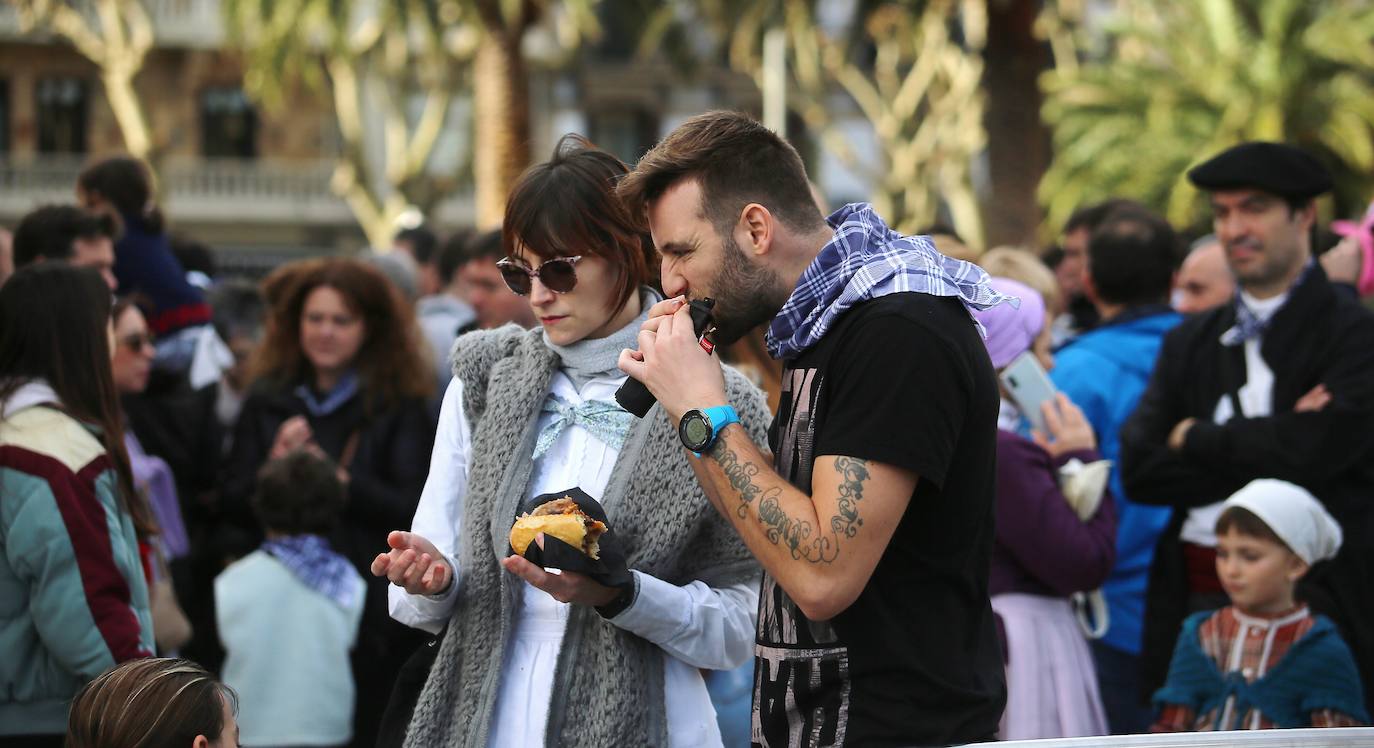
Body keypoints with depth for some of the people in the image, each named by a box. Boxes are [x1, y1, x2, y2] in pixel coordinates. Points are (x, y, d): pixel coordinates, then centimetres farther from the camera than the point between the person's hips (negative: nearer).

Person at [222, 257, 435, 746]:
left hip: (370, 614, -2)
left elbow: (415, 509, -7)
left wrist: (341, 481, -17)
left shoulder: (400, 407, 1)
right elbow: (231, 505, 6)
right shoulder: (267, 400, 9)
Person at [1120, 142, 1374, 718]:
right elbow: (1139, 470, 4)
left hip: (1313, 603, -4)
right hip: (1194, 601, 5)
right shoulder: (1191, 343, 16)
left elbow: (1314, 451, -16)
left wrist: (1196, 438, -1)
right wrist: (1265, 454, -9)